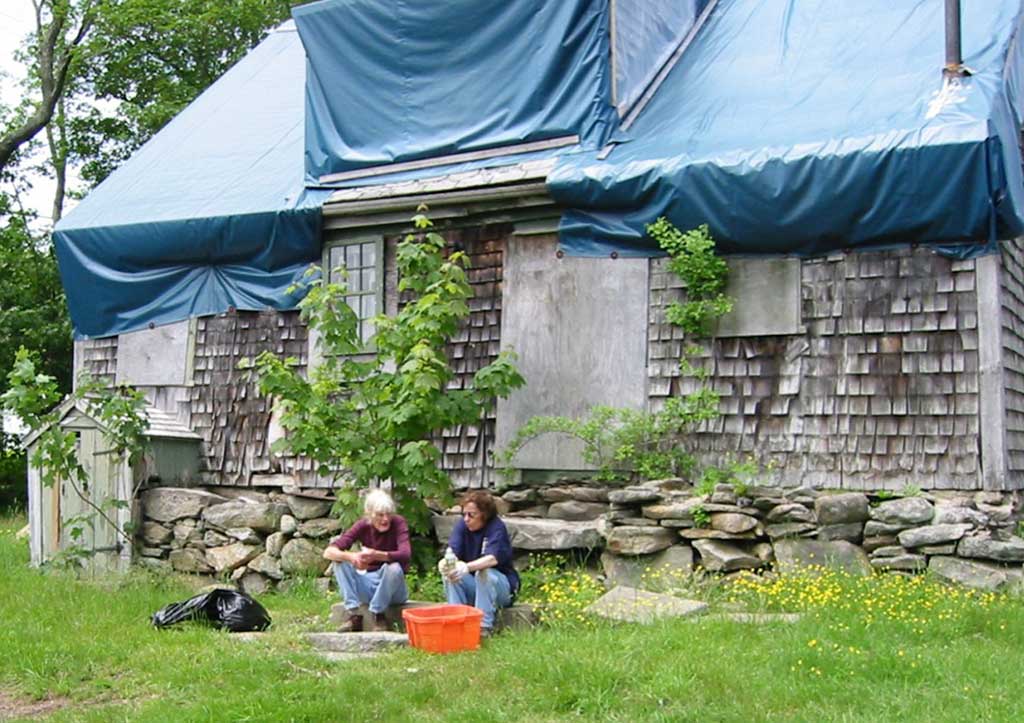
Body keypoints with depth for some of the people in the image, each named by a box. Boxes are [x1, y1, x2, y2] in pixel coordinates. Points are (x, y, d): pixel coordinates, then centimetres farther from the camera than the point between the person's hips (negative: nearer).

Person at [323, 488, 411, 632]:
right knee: (339, 559, -17)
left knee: (394, 568, -34)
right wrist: (351, 557, -39)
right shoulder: (363, 526, -8)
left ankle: (378, 615, -15)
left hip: (393, 589, -3)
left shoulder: (398, 523, -14)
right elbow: (329, 551, -17)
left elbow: (405, 554, -30)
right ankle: (354, 615, -21)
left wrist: (377, 555, -46)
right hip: (369, 586, 3)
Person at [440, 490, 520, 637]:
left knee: (484, 573, -34)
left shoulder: (497, 527, -19)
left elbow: (493, 558, -35)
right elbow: (453, 552, -17)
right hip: (472, 586, 5)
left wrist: (466, 567, -52)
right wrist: (446, 562, -42)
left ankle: (485, 626, -29)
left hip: (502, 586, -5)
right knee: (449, 572, -20)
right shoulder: (462, 525, -4)